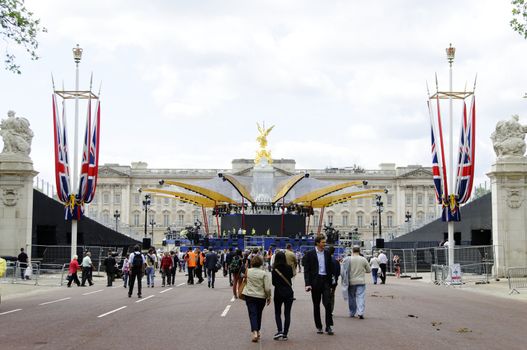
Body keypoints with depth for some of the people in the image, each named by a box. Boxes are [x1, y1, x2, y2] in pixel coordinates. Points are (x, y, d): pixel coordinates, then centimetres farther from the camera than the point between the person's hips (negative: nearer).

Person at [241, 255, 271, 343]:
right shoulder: (264, 273, -11)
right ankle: (257, 331, 30)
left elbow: (245, 281, 17)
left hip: (249, 296, 0)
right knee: (258, 314, 18)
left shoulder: (248, 271, -4)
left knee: (252, 314, -3)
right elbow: (267, 288, -12)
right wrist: (269, 297, 2)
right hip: (261, 296, 0)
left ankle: (255, 332, -21)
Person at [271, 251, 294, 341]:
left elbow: (273, 282, -5)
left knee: (277, 313, 12)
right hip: (288, 293, 2)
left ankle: (279, 331, -6)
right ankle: (285, 334, 4)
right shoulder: (289, 268, -5)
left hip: (278, 293, -2)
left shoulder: (275, 270, -12)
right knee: (287, 314, 6)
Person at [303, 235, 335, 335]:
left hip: (325, 281, 2)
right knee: (316, 305, 6)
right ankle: (318, 327, 15)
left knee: (327, 303, -10)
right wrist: (307, 284, -14)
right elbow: (306, 270, -4)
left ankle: (329, 326, -5)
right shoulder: (310, 254, -2)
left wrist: (330, 284, 10)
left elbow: (330, 269, 13)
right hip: (315, 281, -2)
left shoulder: (327, 253, 8)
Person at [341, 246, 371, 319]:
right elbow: (369, 270, 6)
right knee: (360, 297, -1)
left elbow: (343, 271, -4)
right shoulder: (363, 259, -4)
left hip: (351, 282, 1)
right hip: (361, 282, -1)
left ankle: (352, 313, 20)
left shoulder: (348, 259, -6)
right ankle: (360, 312, -15)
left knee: (351, 297, 12)